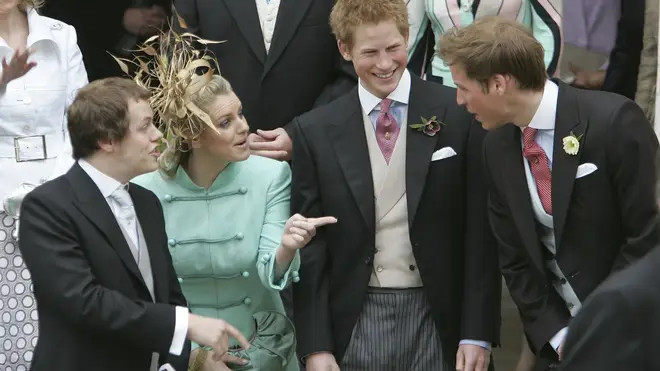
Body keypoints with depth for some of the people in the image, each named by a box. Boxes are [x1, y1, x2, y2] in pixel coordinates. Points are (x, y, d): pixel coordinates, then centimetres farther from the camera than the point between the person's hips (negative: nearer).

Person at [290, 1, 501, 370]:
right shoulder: (315, 131, 1)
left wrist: (478, 333, -5)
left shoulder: (459, 114, -3)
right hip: (355, 324, 1)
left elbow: (481, 232, -2)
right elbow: (310, 246, 3)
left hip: (439, 318, -1)